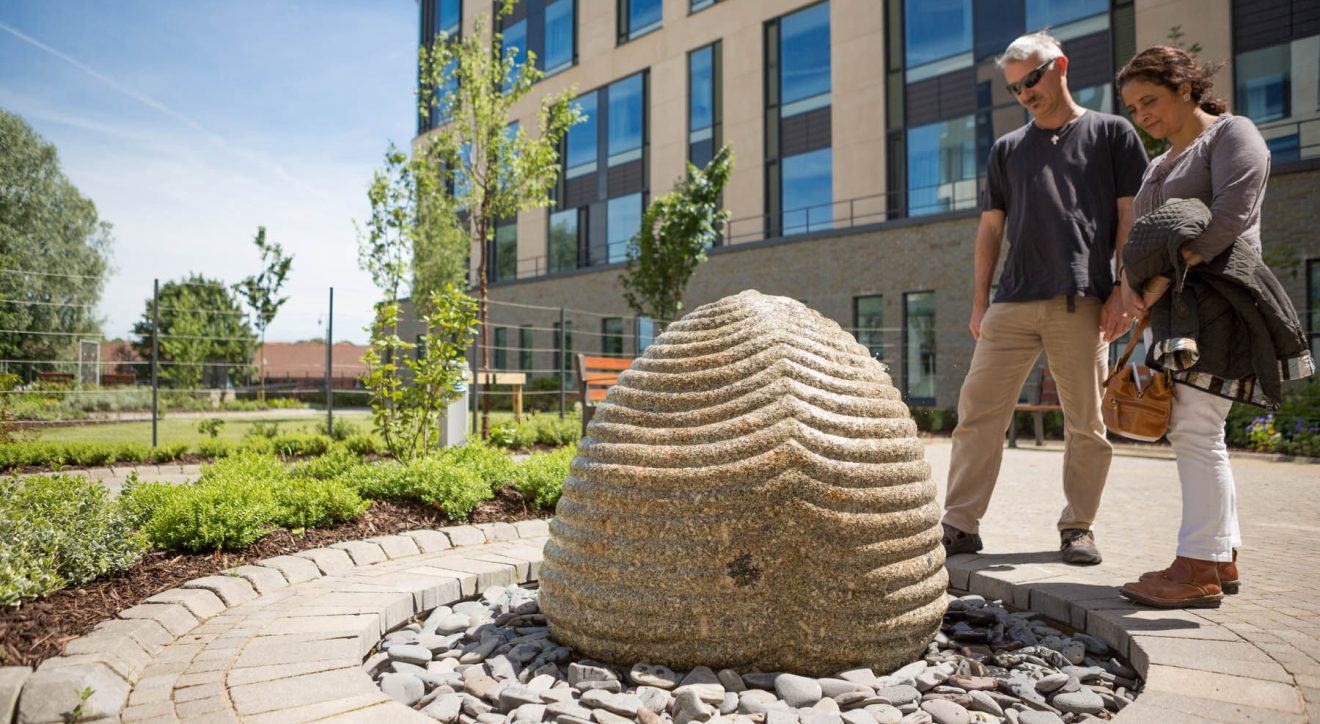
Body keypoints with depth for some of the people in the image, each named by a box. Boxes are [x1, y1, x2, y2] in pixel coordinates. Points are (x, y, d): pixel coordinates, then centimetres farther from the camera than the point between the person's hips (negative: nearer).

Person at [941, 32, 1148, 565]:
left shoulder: (1111, 133, 12)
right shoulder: (1007, 149, 19)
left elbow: (1130, 217, 6)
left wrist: (1123, 291, -4)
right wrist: (979, 300, 9)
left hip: (1083, 304, -2)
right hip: (1012, 304, 3)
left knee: (1086, 425, 2)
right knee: (977, 412, -4)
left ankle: (1077, 528, 16)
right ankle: (961, 524, 2)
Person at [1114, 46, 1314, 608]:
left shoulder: (1231, 133, 1)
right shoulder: (1160, 165, 24)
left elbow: (1231, 213, -14)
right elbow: (1141, 237, 18)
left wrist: (1163, 278, -18)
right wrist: (1130, 284, -2)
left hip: (1218, 298, -8)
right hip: (1178, 308, 8)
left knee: (1196, 432, -13)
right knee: (1194, 434, 7)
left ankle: (1198, 569, -10)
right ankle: (1221, 560, 14)